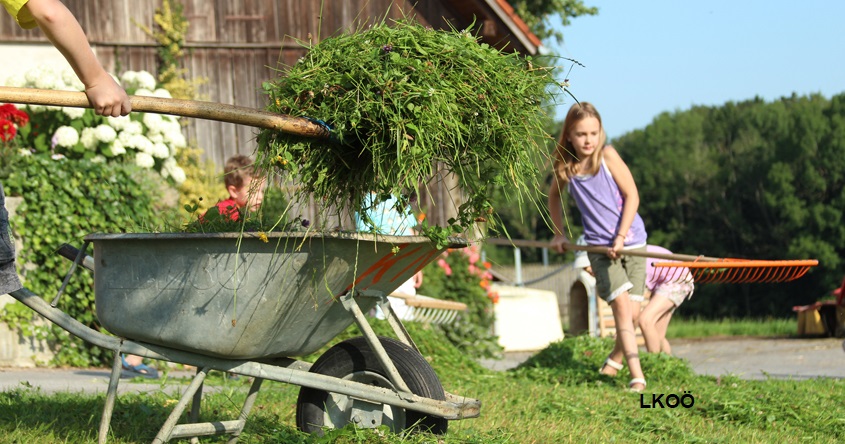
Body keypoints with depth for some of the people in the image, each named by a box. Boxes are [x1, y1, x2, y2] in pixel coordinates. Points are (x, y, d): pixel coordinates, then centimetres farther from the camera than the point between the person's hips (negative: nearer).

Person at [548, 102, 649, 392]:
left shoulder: (607, 156, -7)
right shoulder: (566, 167, 0)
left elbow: (632, 196, -8)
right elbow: (554, 197, 22)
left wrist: (621, 237, -15)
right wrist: (559, 235, 20)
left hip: (631, 239, 0)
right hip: (599, 245, 0)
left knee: (632, 310, 0)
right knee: (621, 304, -16)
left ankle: (616, 357, 29)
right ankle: (637, 376, -18)